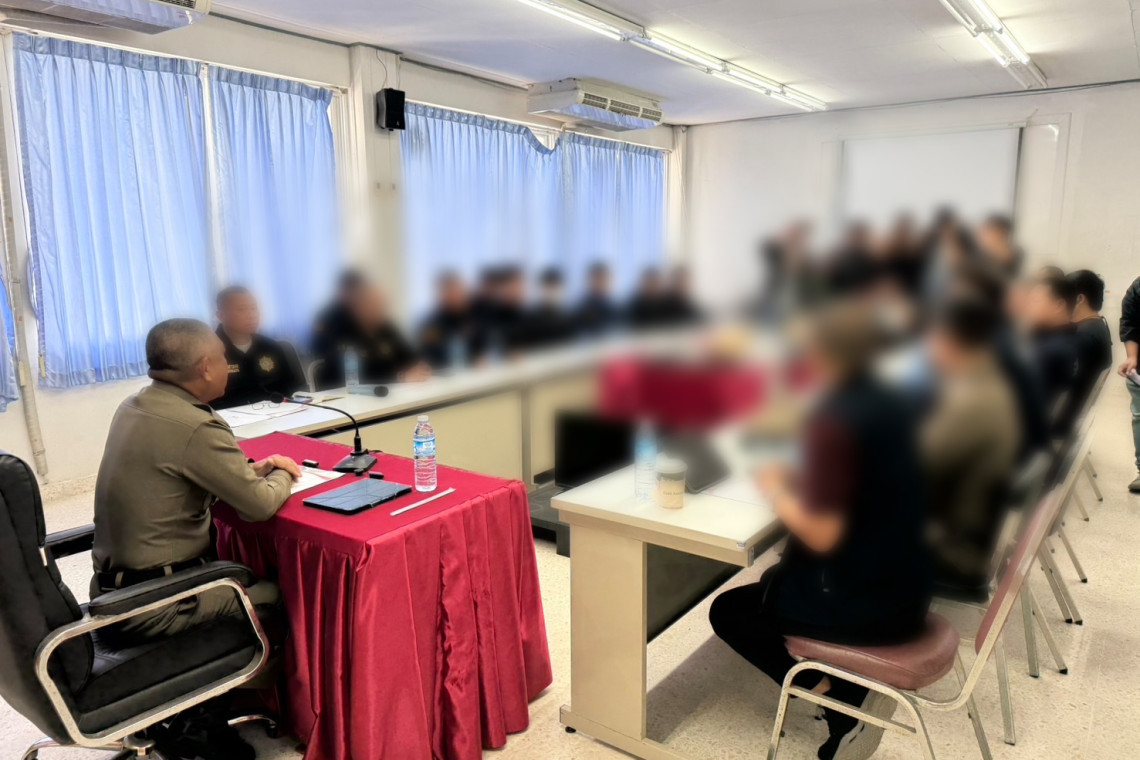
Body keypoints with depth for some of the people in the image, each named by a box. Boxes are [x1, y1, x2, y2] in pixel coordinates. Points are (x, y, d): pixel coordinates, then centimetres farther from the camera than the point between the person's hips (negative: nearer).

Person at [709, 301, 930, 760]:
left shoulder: (833, 419, -23)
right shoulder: (888, 405, 3)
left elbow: (822, 536, -24)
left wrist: (776, 492, -7)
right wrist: (799, 483, 7)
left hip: (868, 604, -8)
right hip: (905, 587, 9)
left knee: (728, 611, 12)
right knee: (775, 578, 30)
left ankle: (835, 697, 2)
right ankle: (854, 691, 15)